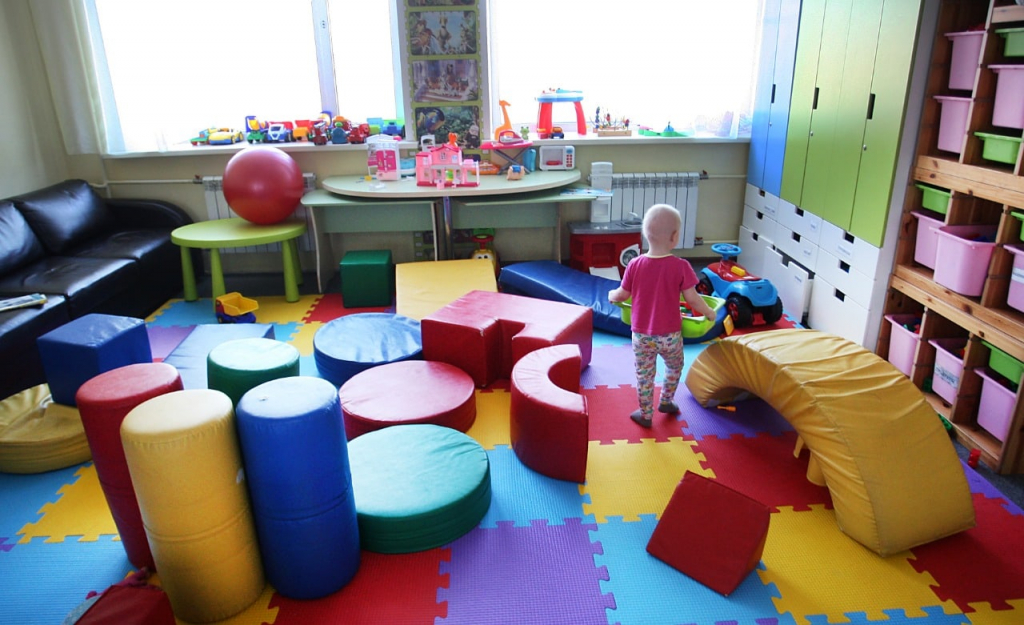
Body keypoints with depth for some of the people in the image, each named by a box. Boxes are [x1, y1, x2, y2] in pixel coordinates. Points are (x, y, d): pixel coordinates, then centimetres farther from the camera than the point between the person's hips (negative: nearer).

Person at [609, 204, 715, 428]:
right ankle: (666, 401, 42)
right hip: (669, 335, -1)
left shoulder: (635, 264, -12)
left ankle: (645, 415, 28)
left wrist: (612, 295, 22)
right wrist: (709, 313, 6)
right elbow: (692, 299, -13)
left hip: (641, 335, 1)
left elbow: (623, 295, -1)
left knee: (644, 375, 16)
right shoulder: (681, 266, -17)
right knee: (675, 367, 28)